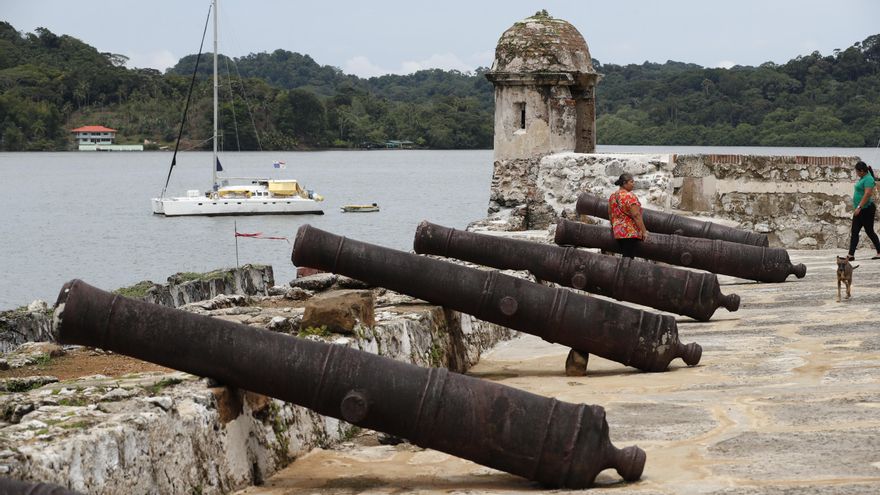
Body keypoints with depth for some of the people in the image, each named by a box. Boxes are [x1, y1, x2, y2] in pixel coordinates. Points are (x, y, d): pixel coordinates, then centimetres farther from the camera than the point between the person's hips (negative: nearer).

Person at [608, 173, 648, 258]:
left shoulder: (613, 196, 9)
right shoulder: (630, 196, -15)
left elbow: (610, 213, 18)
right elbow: (636, 215, -19)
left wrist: (614, 225, 33)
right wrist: (644, 231, -15)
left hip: (618, 232, 8)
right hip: (631, 232, -8)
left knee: (624, 257, 13)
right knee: (628, 258, -8)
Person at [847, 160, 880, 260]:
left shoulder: (868, 179, -16)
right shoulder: (863, 178, 14)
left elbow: (867, 194, -27)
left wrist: (859, 207, -30)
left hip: (867, 210, -10)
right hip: (860, 210, 10)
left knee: (869, 231, -1)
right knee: (854, 232, 3)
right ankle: (851, 255, 1)